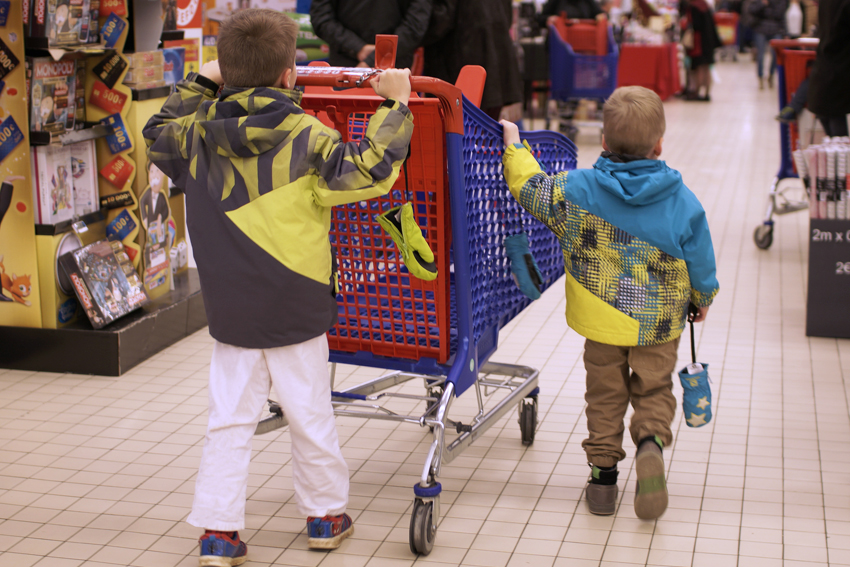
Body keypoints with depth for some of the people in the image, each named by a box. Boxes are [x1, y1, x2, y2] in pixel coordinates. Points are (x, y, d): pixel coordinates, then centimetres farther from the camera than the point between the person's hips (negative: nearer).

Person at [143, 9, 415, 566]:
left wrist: (198, 84, 29)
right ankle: (325, 514, 28)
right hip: (296, 311, -3)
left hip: (229, 312, 4)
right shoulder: (306, 137, -15)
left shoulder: (197, 134, 0)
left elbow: (158, 135, 21)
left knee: (229, 420, 11)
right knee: (310, 416, 12)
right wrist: (394, 106, -11)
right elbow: (368, 172, -19)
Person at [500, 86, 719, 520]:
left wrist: (514, 146, 13)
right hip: (659, 322, 0)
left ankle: (603, 473, 18)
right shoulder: (682, 202, -11)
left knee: (604, 395, 16)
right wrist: (703, 298, 17)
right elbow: (700, 260, -2)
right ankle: (651, 442, -12)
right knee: (654, 390, 15)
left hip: (601, 320, 1)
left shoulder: (576, 190, -13)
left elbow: (529, 187, -2)